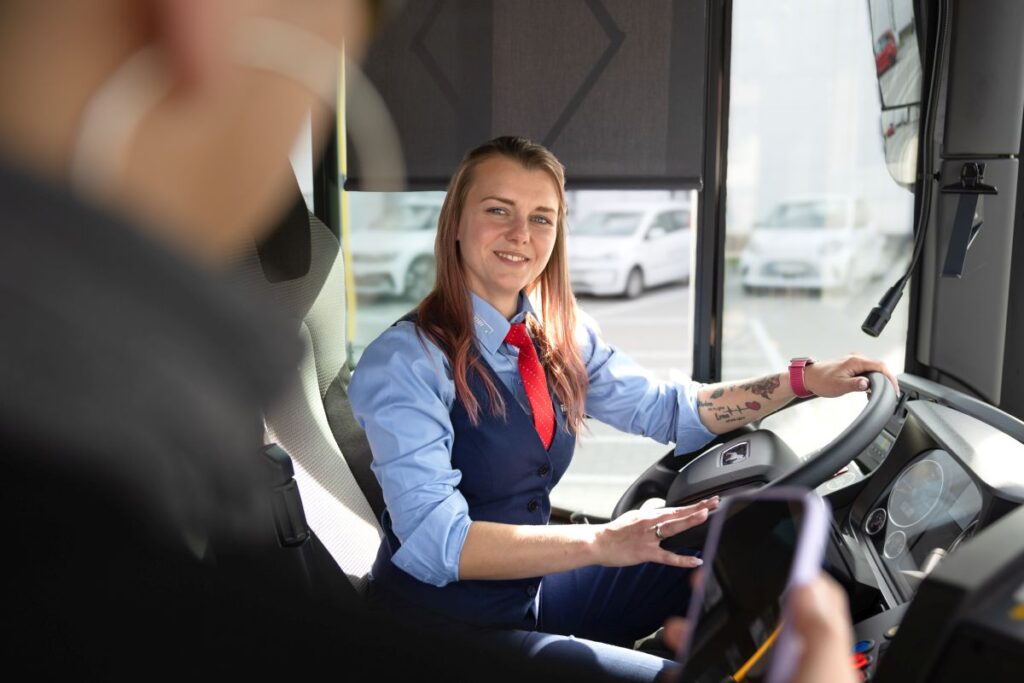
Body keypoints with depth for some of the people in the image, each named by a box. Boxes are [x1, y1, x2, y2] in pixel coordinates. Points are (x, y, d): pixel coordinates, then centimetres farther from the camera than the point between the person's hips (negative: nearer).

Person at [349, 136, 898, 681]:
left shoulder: (561, 336, 0)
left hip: (533, 584, 6)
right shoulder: (403, 362, -20)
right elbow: (434, 540, -28)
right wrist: (601, 541, -36)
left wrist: (805, 380, -6)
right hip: (444, 624, -6)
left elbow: (664, 409, 3)